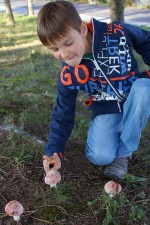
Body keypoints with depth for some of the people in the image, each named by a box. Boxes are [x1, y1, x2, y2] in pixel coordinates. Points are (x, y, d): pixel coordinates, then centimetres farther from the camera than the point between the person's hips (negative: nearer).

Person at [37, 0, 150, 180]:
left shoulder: (117, 33, -24)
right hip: (106, 111, 0)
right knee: (99, 156, -23)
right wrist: (54, 150, -18)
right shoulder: (67, 76, -18)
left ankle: (123, 153, -17)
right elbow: (62, 116, -7)